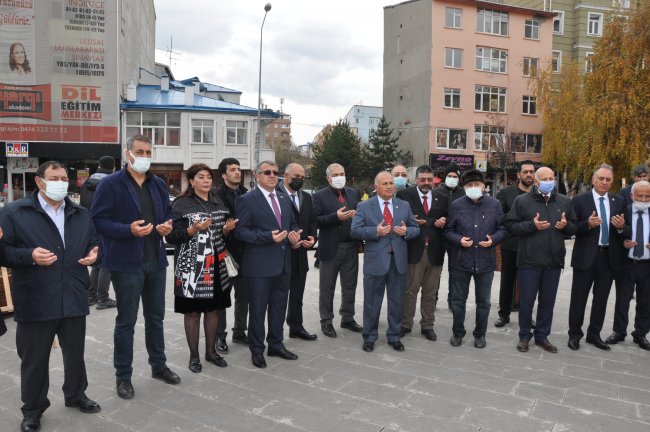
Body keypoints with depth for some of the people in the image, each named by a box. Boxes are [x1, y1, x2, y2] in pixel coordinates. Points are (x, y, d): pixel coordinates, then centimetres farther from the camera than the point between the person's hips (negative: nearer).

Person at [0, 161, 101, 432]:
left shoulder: (81, 215, 11)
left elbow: (93, 244, 19)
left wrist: (93, 253, -3)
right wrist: (30, 256, -23)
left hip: (73, 300, 4)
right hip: (36, 302, -4)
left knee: (75, 354, 17)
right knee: (34, 359, 9)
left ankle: (76, 395, 38)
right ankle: (32, 410, 28)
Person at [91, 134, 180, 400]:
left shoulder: (158, 184, 11)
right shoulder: (111, 184, -9)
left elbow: (168, 213, 19)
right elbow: (98, 220, -12)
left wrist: (168, 226, -3)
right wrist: (129, 230, -25)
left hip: (156, 261, 6)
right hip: (126, 263, -6)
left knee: (156, 317, 17)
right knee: (126, 321, 5)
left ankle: (158, 366, 33)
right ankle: (123, 376, 20)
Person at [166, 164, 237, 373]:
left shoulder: (218, 202, 10)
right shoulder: (181, 204, -7)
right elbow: (171, 237, -10)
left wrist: (227, 228, -4)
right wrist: (193, 229, -24)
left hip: (215, 265, 5)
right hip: (192, 266, -5)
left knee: (214, 308, 12)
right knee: (192, 311, 4)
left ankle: (210, 351, 27)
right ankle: (194, 355, 19)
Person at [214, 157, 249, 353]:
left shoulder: (246, 194, 7)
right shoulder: (217, 195, -10)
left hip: (244, 252, 6)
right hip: (225, 252, -5)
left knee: (243, 293, 14)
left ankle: (239, 332, 28)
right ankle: (219, 336, 18)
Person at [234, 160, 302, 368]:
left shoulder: (284, 199, 13)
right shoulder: (247, 200, -7)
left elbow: (292, 224, 22)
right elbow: (240, 230, -13)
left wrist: (294, 235, -1)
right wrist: (268, 237, -22)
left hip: (283, 263, 6)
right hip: (260, 265, -6)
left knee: (279, 307, 15)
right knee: (258, 308, 5)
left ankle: (276, 344, 31)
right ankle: (257, 349, 20)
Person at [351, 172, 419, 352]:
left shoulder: (404, 206, 9)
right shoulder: (364, 206, -1)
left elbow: (416, 228, 12)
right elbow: (354, 231, -7)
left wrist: (406, 231, -11)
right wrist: (376, 231, -20)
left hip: (398, 260, 3)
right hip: (375, 260, -3)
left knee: (396, 301, 11)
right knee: (372, 301, 7)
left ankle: (394, 336, 26)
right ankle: (369, 337, 22)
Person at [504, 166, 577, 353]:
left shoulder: (564, 201, 9)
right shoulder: (522, 200, -2)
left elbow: (574, 227, 14)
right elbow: (510, 226, -5)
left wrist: (566, 225, -8)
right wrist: (532, 225, -18)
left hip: (554, 261, 4)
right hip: (529, 260, -3)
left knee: (548, 301, 12)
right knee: (527, 300, 4)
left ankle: (542, 336, 26)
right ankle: (524, 335, 20)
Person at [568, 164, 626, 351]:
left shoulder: (618, 201, 7)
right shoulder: (580, 200, -5)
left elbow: (624, 230, 9)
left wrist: (621, 226, -13)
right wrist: (588, 224, -25)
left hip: (609, 256, 4)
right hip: (586, 256, -4)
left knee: (601, 298, 13)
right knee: (579, 297, 5)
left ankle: (594, 334, 25)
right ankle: (574, 334, 17)